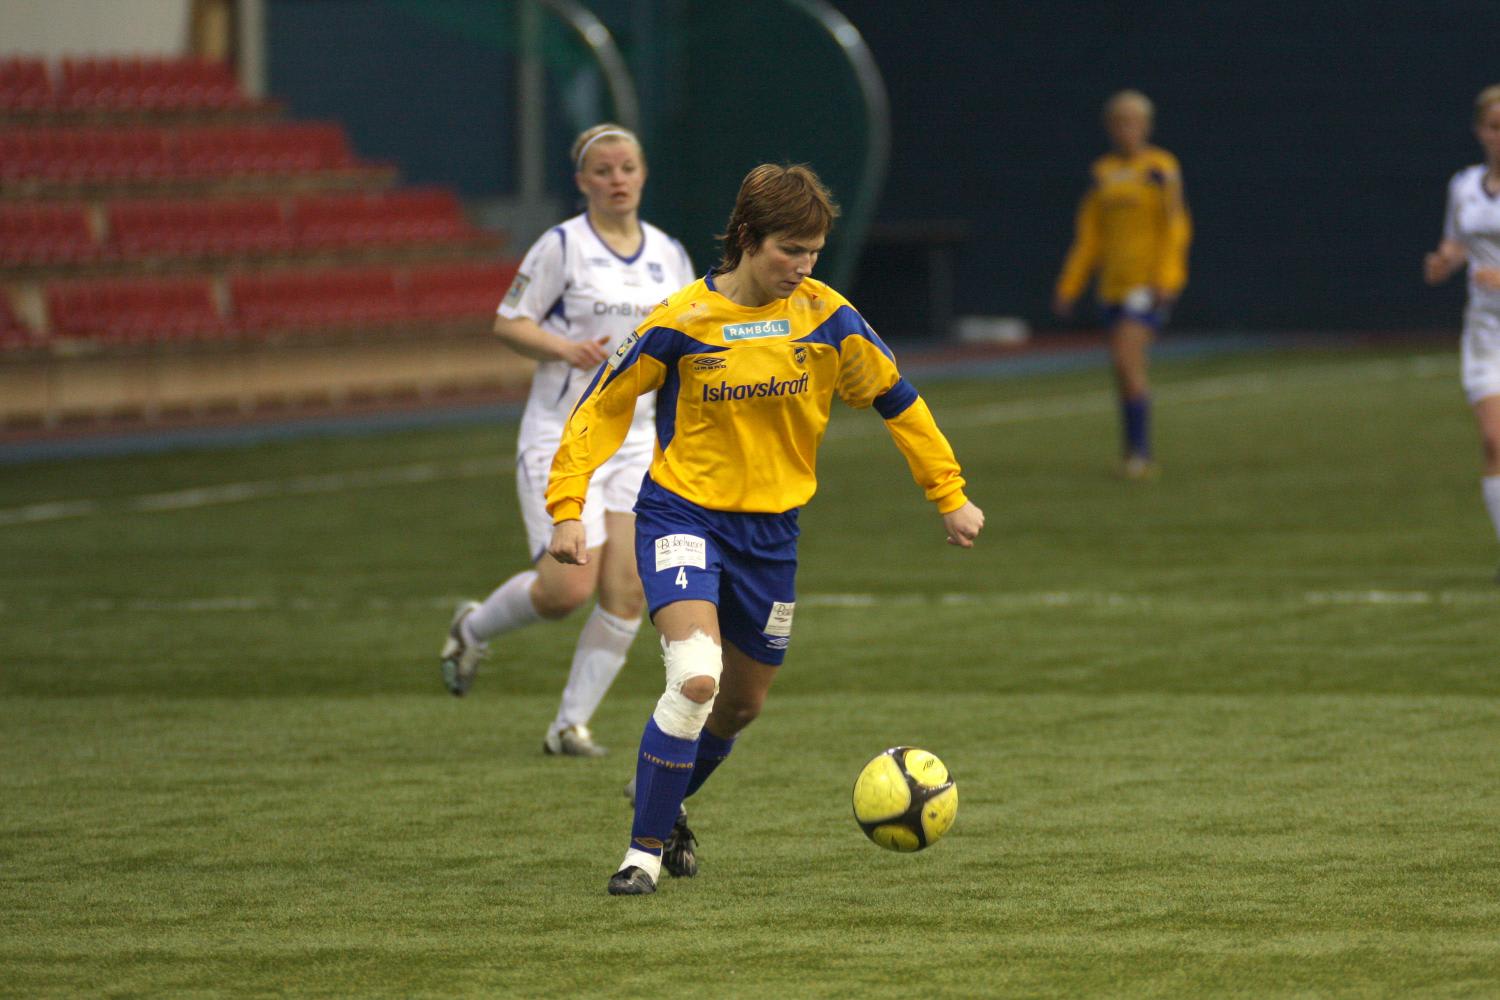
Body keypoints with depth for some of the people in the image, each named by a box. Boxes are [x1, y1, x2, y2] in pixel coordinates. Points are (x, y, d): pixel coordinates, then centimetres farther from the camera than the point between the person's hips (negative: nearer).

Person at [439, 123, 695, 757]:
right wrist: (566, 349, -20)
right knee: (569, 586, -14)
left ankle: (571, 725, 4)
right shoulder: (562, 246, -6)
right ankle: (474, 628, 17)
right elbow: (508, 323, -4)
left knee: (628, 591, -7)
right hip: (562, 436, -5)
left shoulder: (669, 255, 9)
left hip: (634, 439, 5)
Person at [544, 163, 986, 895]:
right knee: (696, 679, -25)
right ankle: (646, 850, -12)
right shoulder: (681, 322, -14)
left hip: (771, 530, 5)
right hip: (683, 514, -4)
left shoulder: (825, 317, -5)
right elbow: (602, 406, -4)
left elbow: (896, 400, 7)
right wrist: (568, 509, -11)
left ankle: (666, 801, 45)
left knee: (742, 704, 15)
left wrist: (948, 495, 6)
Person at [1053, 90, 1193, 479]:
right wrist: (1068, 287, 11)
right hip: (1114, 282, 6)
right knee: (1127, 372, 6)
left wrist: (1165, 281, -18)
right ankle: (1139, 457, 14)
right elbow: (1088, 236, 15)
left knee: (1127, 360, -19)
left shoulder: (1161, 169, -4)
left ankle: (1139, 450, -15)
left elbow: (1175, 228, -8)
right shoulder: (1103, 173, 12)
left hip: (1149, 282, -6)